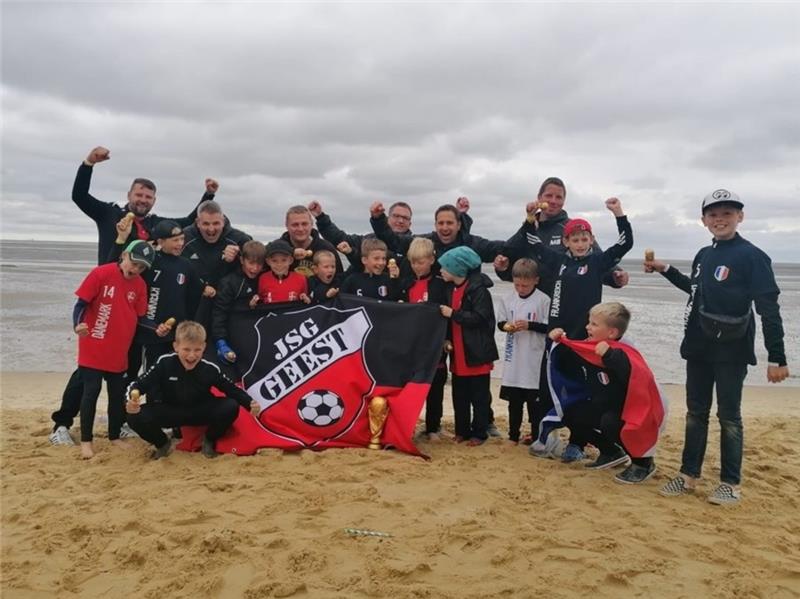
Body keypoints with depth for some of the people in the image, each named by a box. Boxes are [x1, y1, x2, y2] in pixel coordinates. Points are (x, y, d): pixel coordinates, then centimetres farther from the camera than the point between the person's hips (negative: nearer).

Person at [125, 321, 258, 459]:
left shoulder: (210, 369, -18)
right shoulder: (165, 363, -20)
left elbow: (232, 389, -10)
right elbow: (139, 384, -19)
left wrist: (249, 403, -29)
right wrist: (132, 399, -43)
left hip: (200, 412, 0)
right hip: (169, 412, 0)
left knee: (231, 408, -27)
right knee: (136, 417, -27)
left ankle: (209, 441, 6)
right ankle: (163, 443, 7)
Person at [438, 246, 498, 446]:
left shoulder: (478, 289, -14)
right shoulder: (451, 288, 11)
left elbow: (479, 318, -22)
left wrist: (453, 314, -20)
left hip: (477, 353, -7)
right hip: (458, 354, 8)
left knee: (479, 396, 5)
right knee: (459, 395, 13)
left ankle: (479, 433, 14)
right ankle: (462, 430, 24)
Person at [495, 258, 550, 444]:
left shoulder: (543, 300, -9)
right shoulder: (508, 299, 2)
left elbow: (549, 327, -8)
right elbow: (500, 322, 9)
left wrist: (529, 325, -19)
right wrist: (506, 326, -12)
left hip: (534, 359, -4)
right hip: (513, 359, 4)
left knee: (534, 400, 5)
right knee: (514, 399, 14)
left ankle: (536, 436, 19)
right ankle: (513, 435, 27)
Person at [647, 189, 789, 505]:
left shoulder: (752, 256, -10)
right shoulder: (704, 255, 10)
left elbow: (768, 308, -14)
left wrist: (776, 357, -18)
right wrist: (665, 270, 23)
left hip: (731, 350, -6)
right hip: (699, 347, 7)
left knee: (729, 416, 3)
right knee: (695, 412, 12)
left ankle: (731, 484, 16)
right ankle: (688, 474, 22)